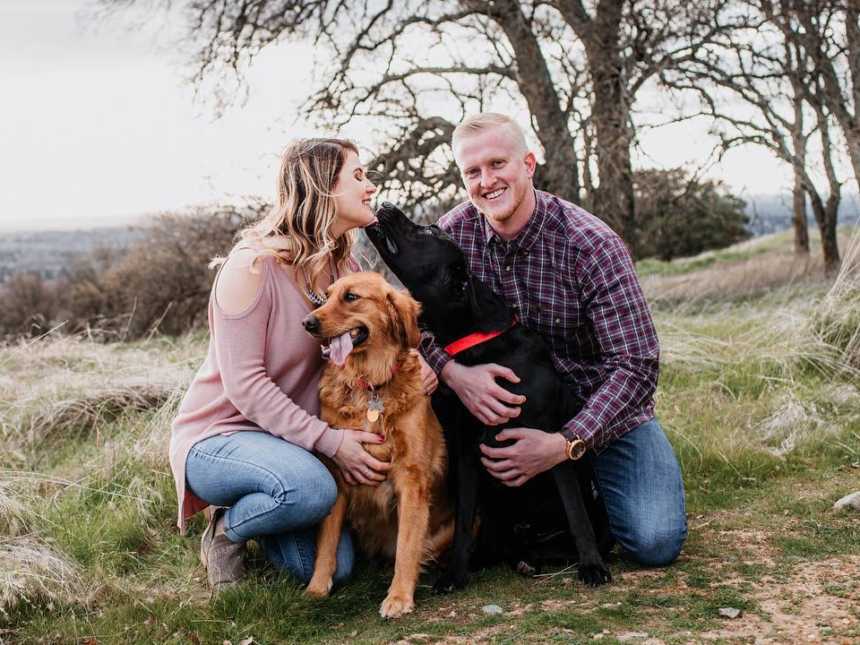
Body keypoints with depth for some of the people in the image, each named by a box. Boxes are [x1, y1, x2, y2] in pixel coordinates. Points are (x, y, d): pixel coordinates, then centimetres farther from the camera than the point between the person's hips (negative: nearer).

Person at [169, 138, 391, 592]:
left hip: (291, 439, 7)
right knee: (311, 487, -37)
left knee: (331, 567, -12)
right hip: (217, 436, -7)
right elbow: (245, 384, -22)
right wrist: (329, 441, -28)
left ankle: (251, 512, 18)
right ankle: (226, 529, -4)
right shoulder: (253, 265, -20)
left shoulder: (344, 268, 5)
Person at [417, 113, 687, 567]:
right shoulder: (453, 233, -11)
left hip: (605, 410, -3)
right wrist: (452, 371, -32)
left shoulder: (591, 245, -23)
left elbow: (636, 366, -25)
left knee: (655, 543, -20)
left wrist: (564, 444, -35)